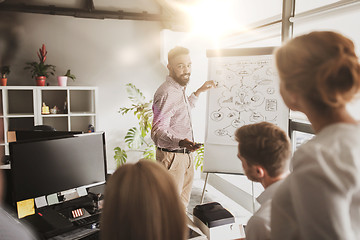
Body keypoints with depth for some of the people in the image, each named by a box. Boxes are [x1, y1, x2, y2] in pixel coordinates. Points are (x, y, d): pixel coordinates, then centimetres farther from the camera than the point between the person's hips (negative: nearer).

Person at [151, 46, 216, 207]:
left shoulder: (179, 88, 10)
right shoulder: (166, 93, -22)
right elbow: (158, 131, -29)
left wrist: (199, 91, 29)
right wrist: (181, 142, -45)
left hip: (186, 154, 10)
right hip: (172, 156, -10)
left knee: (183, 200, 22)